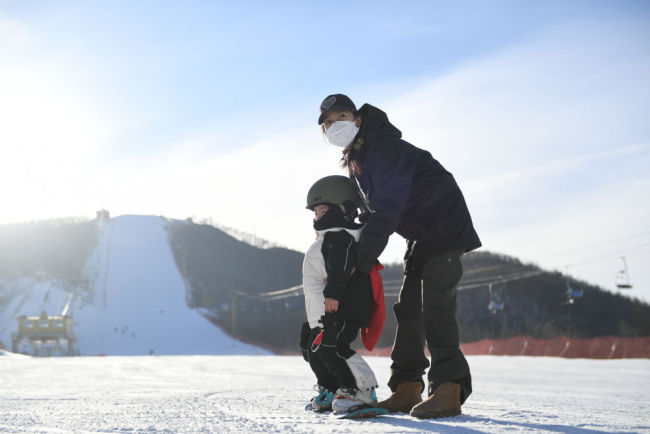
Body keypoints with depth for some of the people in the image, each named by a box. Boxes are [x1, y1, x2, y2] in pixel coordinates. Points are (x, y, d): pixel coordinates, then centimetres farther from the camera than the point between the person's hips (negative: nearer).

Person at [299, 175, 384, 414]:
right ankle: (331, 391, 25)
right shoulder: (327, 239, 24)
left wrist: (333, 294, -35)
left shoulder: (340, 237, -11)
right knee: (313, 349, 15)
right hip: (322, 311, 12)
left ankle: (361, 390, -12)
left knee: (332, 347, -18)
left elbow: (340, 268, -26)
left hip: (342, 308, -12)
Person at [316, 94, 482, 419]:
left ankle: (448, 389, -21)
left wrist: (358, 262, -28)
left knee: (435, 303, -20)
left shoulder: (386, 148, -22)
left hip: (444, 227, -10)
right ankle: (406, 389, 10)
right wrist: (355, 254, 2)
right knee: (409, 307, 6)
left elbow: (386, 211, -29)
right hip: (420, 235, 10)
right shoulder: (354, 161, 10)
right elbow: (369, 212, 14)